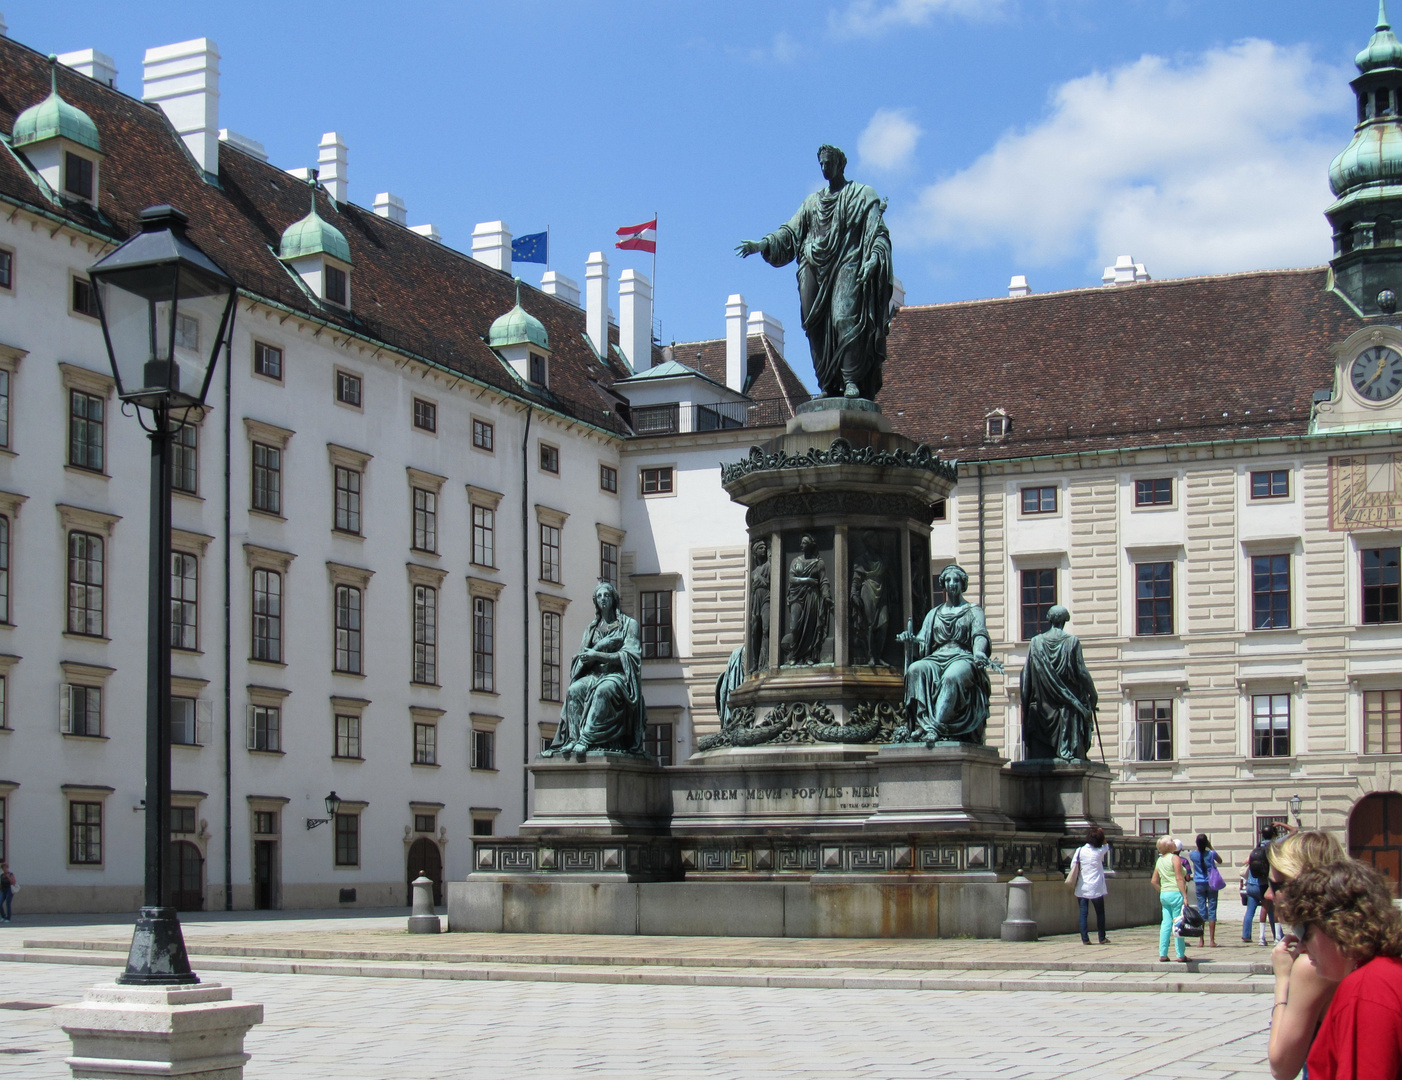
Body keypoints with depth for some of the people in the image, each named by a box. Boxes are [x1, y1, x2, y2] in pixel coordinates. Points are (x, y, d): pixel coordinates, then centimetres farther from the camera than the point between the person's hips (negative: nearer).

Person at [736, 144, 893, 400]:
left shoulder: (862, 195, 9)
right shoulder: (813, 201, 22)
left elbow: (879, 233, 0)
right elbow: (790, 232, 17)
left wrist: (873, 259, -19)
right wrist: (762, 245, 1)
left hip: (848, 268, -5)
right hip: (817, 271, 5)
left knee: (845, 318, -21)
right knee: (818, 328, -5)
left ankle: (852, 381, -24)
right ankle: (829, 387, -4)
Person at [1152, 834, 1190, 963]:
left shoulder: (1159, 861, 13)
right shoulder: (1175, 858, -8)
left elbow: (1153, 881, 14)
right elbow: (1179, 878, -14)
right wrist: (1185, 896, -15)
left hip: (1164, 894, 7)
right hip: (1176, 894, -7)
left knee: (1165, 924, 8)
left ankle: (1162, 955, 6)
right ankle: (1181, 955, 1)